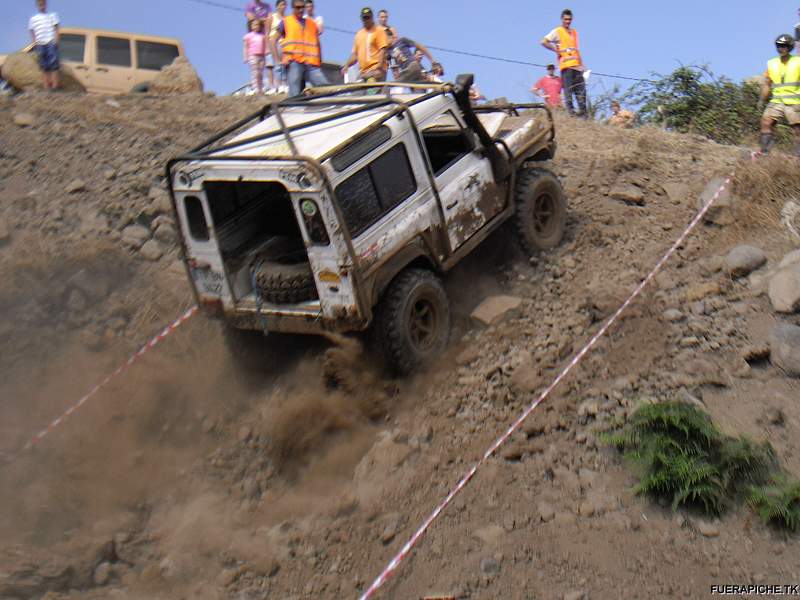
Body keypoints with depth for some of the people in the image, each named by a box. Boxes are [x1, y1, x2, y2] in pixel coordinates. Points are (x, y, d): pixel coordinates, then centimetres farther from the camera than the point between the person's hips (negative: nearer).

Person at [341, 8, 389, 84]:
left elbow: (383, 50, -8)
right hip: (362, 72, 7)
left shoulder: (379, 31, 3)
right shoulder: (359, 33, 23)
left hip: (375, 71, -6)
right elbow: (355, 54, 25)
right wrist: (346, 66, 11)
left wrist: (379, 67, -20)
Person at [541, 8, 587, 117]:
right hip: (566, 64, -6)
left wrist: (581, 63, 17)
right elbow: (544, 42, -6)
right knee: (568, 88, -8)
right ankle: (570, 111, -6)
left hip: (577, 64, 6)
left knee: (581, 89, 2)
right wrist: (557, 50, -9)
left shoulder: (574, 32, 22)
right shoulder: (557, 32, 3)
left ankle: (583, 112, 5)